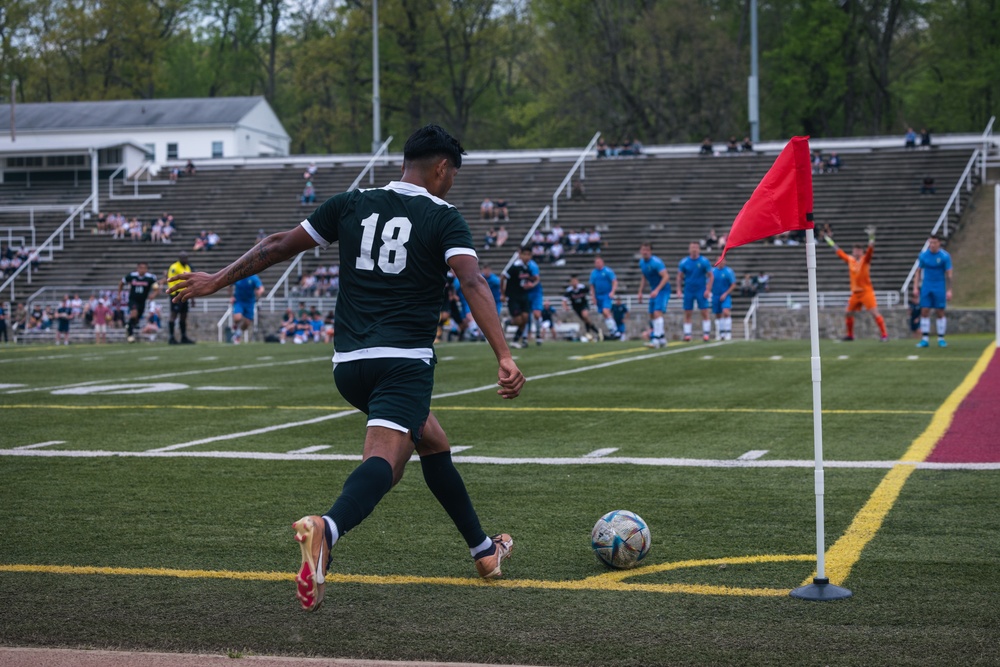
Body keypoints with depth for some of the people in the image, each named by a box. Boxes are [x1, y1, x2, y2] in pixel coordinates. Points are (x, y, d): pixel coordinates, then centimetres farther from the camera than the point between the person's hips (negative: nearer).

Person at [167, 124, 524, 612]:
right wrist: (505, 358, -24)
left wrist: (217, 281, 25)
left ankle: (484, 551, 32)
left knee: (433, 443, 24)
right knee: (384, 460, -22)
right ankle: (326, 529, -52)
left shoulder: (353, 204, 12)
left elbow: (280, 245, 16)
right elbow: (473, 283, -16)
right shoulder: (443, 217, 0)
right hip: (405, 361, -6)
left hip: (349, 363, 6)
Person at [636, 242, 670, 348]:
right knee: (652, 315, 8)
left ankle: (656, 339, -25)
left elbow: (666, 276, -26)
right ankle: (662, 339, 18)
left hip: (663, 289, -9)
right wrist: (640, 292, 20)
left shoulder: (656, 262, -20)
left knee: (657, 312, -21)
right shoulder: (642, 262, 7)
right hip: (654, 290, 9)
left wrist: (657, 290, -32)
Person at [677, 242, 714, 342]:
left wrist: (708, 290, -8)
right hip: (688, 291, 2)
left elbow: (711, 276, 1)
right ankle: (687, 334, 4)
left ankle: (706, 333, -4)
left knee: (704, 312, -6)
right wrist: (679, 290, 2)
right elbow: (679, 277, 9)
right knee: (687, 314, 1)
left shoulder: (704, 261, -2)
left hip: (701, 291, -2)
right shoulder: (684, 262, 2)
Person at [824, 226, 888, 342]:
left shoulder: (865, 260, -6)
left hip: (866, 292, -7)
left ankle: (884, 334, -13)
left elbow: (870, 250, -23)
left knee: (874, 312, -14)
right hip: (855, 293, 7)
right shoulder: (850, 260, 8)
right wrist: (830, 241, 27)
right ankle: (850, 335, 24)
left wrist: (871, 237, -39)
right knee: (848, 313, 9)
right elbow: (840, 253, 20)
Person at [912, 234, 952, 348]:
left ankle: (941, 339, 8)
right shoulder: (923, 255, 2)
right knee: (924, 312, -3)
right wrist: (915, 287, 3)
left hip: (939, 287, -2)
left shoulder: (945, 256, -6)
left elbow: (948, 274, -4)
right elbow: (918, 272, 9)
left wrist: (949, 290, -9)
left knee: (940, 313, 0)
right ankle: (925, 339, 1)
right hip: (926, 286, 2)